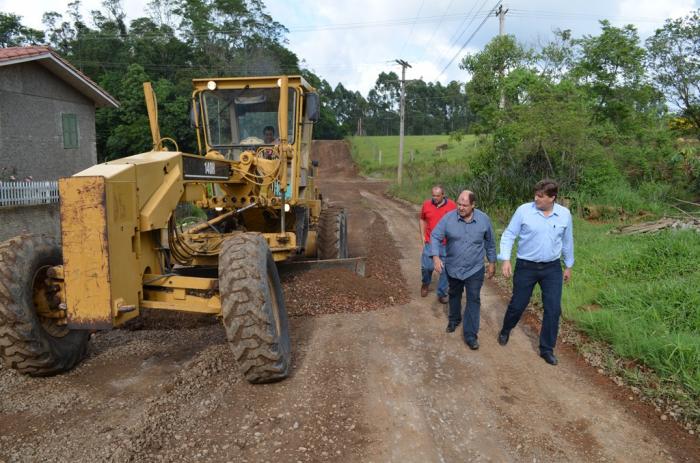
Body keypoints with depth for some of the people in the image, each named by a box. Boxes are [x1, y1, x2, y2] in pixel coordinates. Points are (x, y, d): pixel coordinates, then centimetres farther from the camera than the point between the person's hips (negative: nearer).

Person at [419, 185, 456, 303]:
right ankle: (425, 284, 32)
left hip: (446, 244, 0)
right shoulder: (426, 204, -2)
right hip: (430, 243, 1)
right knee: (426, 266, -1)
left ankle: (442, 294, 19)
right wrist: (422, 236, 5)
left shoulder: (452, 205, -7)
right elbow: (422, 219, 12)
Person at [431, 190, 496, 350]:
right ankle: (454, 319, 46)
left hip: (475, 270, -1)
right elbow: (435, 237, -12)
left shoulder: (484, 219, -10)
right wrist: (436, 257, -26)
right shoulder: (448, 218, -14)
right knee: (454, 295, 21)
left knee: (473, 300, 0)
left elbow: (490, 243, 3)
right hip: (453, 268, 1)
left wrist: (492, 262, 7)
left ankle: (470, 335, 8)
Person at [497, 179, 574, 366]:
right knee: (517, 304, 9)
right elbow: (508, 235, -7)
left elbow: (567, 241, 10)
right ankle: (505, 330, 40)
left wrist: (569, 266, 16)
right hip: (526, 266, -2)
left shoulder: (564, 214, -2)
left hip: (552, 268, 2)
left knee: (553, 309, 2)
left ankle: (547, 349, 18)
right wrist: (505, 259, -17)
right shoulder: (524, 210, -12)